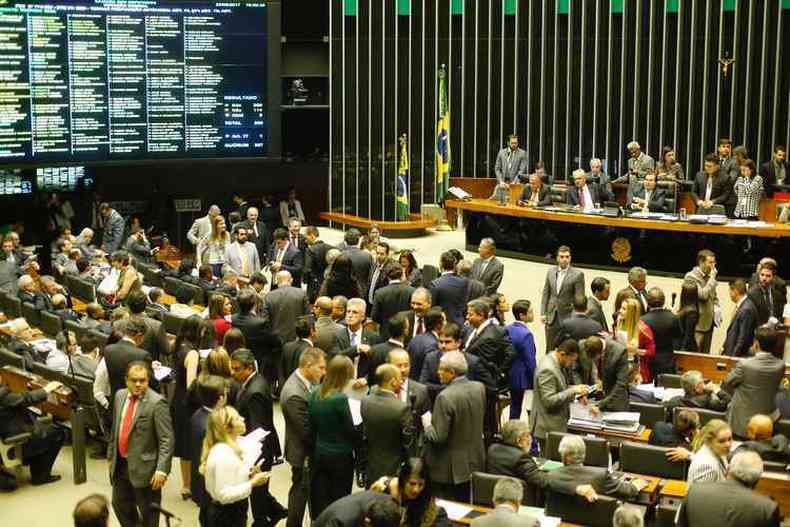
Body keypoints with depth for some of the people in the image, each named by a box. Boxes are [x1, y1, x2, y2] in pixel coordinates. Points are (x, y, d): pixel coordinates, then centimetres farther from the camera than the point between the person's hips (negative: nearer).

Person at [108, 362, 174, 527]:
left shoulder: (157, 402, -18)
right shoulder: (120, 396, 4)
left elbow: (167, 440, -19)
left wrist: (162, 469, -25)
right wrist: (111, 455, 17)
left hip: (144, 467, -7)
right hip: (120, 465, 7)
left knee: (148, 514, 7)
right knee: (119, 504, 21)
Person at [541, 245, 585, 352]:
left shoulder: (577, 274, -5)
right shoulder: (550, 272, 9)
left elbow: (579, 298, -6)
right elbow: (546, 294, 13)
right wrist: (543, 313, 6)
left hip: (568, 317, -4)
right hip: (551, 316, 4)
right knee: (550, 349, 9)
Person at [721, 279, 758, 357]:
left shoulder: (746, 309, -20)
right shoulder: (740, 306, 9)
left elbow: (743, 338, -21)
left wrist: (734, 356, -18)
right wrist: (724, 347, 17)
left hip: (738, 355, -9)